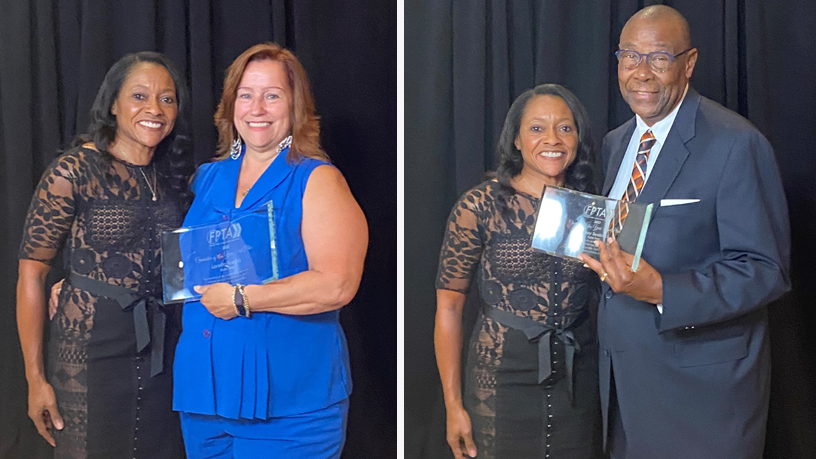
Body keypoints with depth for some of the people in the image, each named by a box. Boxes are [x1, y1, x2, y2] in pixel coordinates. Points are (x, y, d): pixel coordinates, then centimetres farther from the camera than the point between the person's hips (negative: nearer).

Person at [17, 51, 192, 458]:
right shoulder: (73, 172, -10)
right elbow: (30, 274, -10)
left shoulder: (173, 176, 8)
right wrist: (35, 378, -12)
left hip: (163, 353, 5)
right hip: (90, 355, -5)